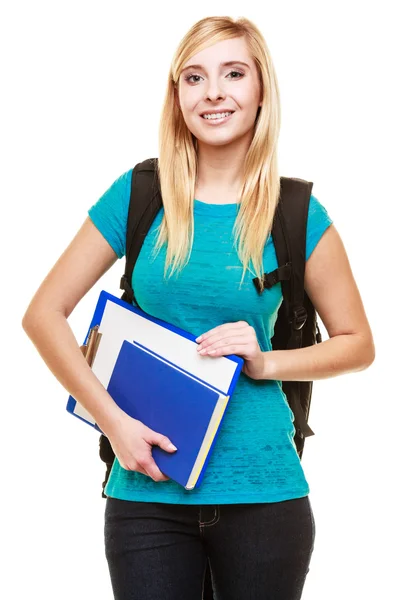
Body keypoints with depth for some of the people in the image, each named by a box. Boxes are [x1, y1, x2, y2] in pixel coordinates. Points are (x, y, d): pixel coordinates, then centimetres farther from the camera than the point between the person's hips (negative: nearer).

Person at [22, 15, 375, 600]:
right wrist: (113, 420, -8)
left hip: (262, 491, 0)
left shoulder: (298, 215, -1)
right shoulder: (138, 195, 0)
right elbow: (42, 314, 1)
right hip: (147, 488, 0)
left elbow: (357, 344, 8)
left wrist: (266, 362, -9)